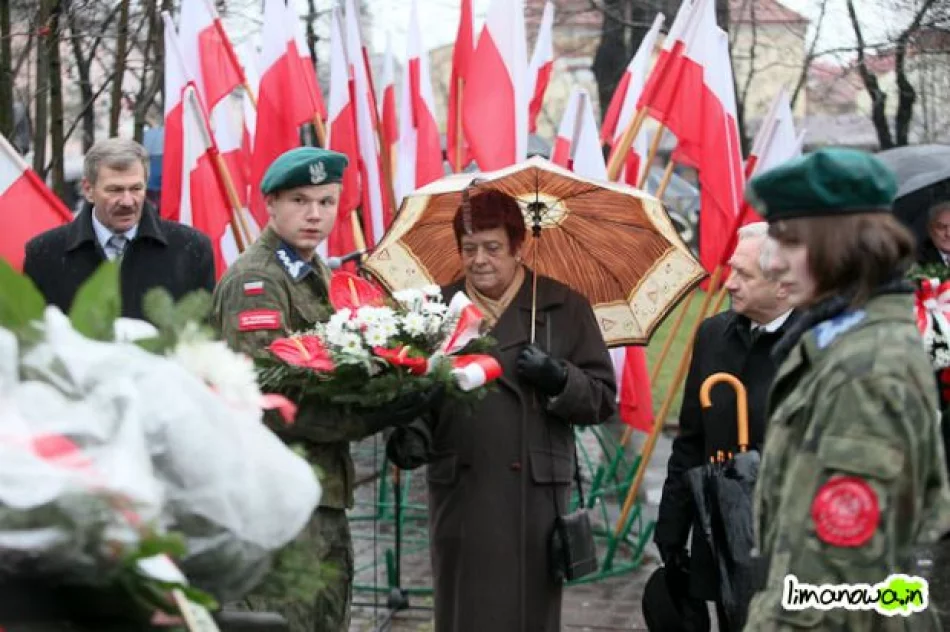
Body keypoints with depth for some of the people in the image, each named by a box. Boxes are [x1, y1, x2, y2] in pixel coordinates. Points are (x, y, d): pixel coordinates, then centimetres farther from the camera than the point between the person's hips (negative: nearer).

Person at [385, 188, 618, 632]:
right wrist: (411, 433, -11)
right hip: (458, 495, 1)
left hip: (534, 496, -1)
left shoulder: (563, 307, 7)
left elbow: (603, 399, 6)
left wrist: (558, 380, -12)